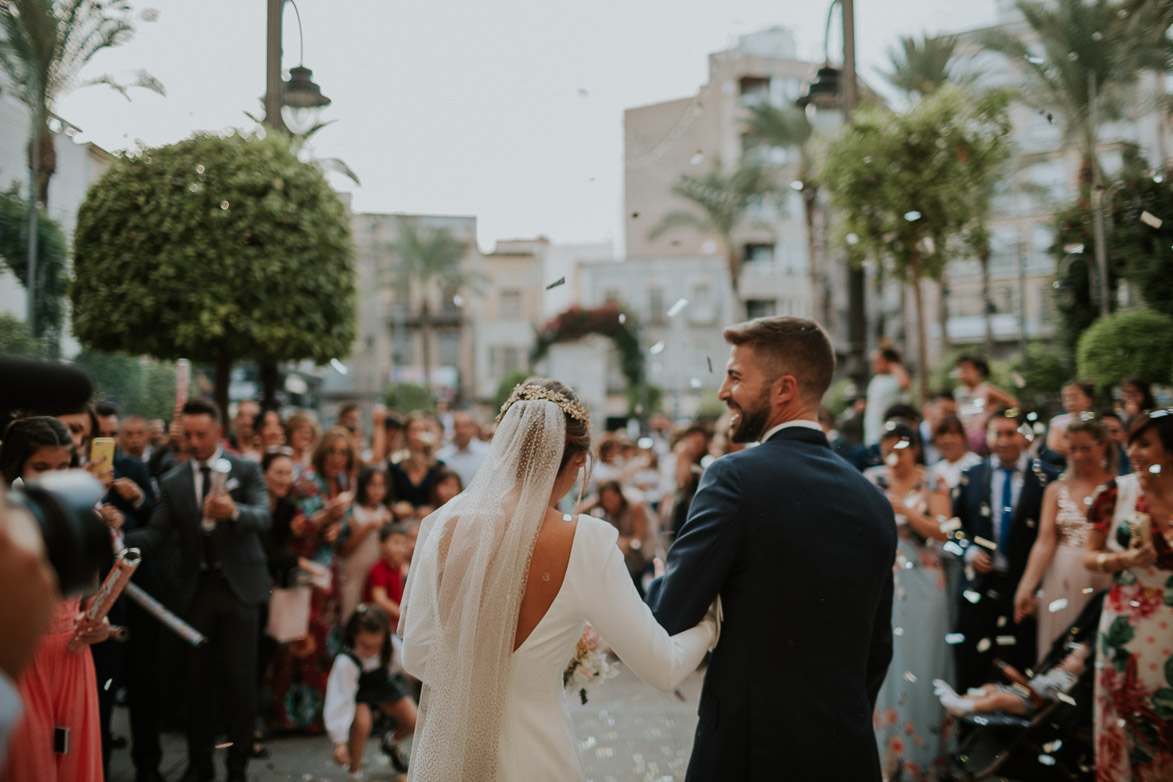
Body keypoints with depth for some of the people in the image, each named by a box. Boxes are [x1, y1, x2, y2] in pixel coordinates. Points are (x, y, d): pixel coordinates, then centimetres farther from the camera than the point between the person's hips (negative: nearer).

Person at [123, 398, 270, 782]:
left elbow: (263, 517, -14)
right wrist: (120, 537, -20)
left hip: (238, 585, -2)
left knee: (241, 678, 0)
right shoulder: (172, 482, 7)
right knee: (197, 679, 8)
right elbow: (155, 535, 0)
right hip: (195, 588, 2)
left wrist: (233, 511, -35)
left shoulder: (246, 470, 1)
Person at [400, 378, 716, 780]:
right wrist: (707, 625, 7)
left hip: (447, 749, 3)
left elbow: (416, 658, -6)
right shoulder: (585, 543, -20)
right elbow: (663, 668, -14)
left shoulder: (447, 525, -13)